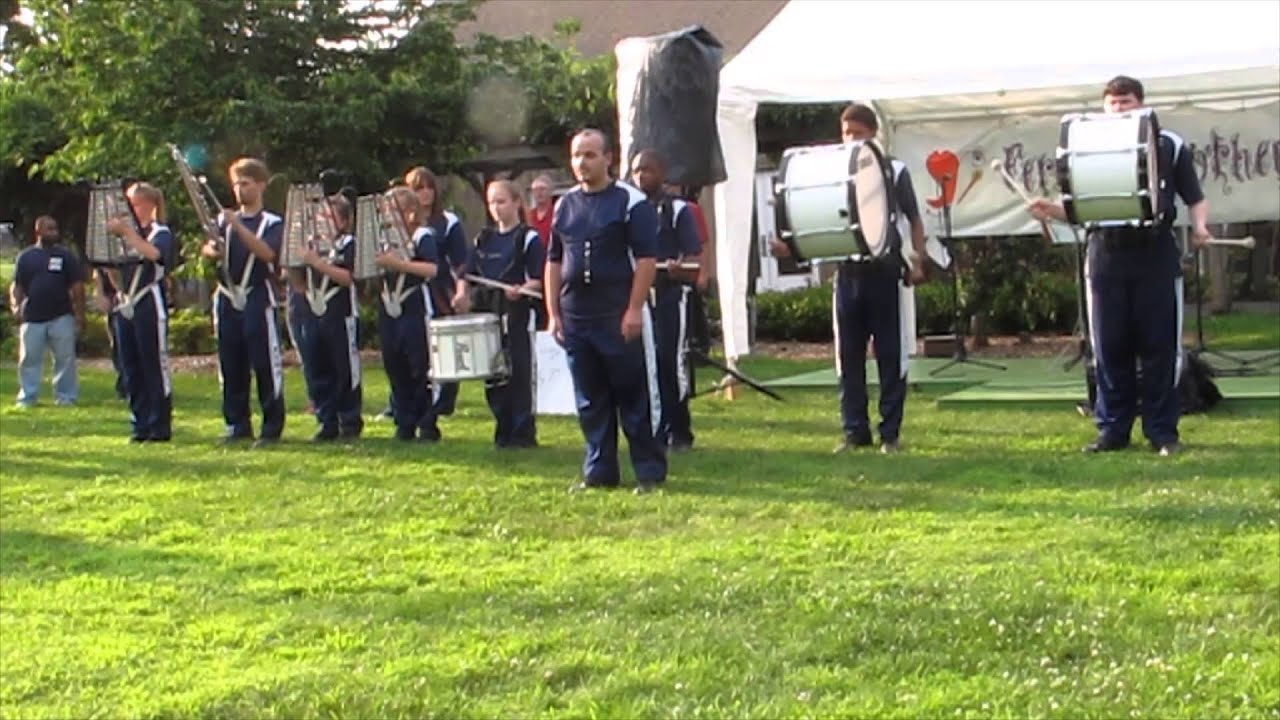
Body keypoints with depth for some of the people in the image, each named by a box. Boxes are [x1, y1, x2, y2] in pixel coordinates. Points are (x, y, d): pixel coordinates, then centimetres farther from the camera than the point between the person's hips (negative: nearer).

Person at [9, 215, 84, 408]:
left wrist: (80, 313, -4)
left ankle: (66, 397, 8)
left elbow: (77, 286, 3)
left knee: (65, 359, 1)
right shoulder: (26, 257, 9)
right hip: (32, 318, 1)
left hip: (61, 317, -1)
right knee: (29, 359, 3)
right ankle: (27, 398, 10)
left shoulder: (66, 255, 6)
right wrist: (15, 304, -9)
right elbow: (16, 285, 8)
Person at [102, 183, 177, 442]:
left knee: (155, 367, -3)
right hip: (125, 305, 7)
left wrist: (128, 233, -26)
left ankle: (160, 427, 1)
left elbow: (153, 253, -25)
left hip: (150, 305, -7)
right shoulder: (126, 233, 16)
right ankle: (141, 424, 14)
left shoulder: (161, 233, -3)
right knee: (131, 369, 7)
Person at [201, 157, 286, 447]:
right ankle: (238, 424, 16)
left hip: (258, 299, -5)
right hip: (228, 299, 5)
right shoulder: (224, 220, 14)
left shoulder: (272, 223, 0)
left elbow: (267, 252, -18)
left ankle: (272, 427, 0)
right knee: (231, 366, 8)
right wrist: (212, 250, -20)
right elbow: (207, 249, 3)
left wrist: (238, 227, -25)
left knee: (266, 366, -5)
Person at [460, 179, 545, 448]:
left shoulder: (529, 239, -2)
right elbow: (468, 274, 17)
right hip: (487, 313, 6)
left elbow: (539, 280, -7)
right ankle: (503, 431, 18)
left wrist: (520, 290, -24)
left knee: (519, 373, -4)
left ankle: (523, 433, 2)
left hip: (517, 313, -6)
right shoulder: (483, 239, 15)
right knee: (493, 375, 8)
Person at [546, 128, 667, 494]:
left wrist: (634, 309, -16)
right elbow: (553, 261, 16)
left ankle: (650, 473, 5)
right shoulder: (565, 205, 12)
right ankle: (599, 471, 18)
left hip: (621, 317, -6)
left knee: (635, 397, -1)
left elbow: (646, 259, -10)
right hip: (576, 317, 6)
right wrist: (553, 313, 9)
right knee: (590, 401, 10)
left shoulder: (631, 202, -5)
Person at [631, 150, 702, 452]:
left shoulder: (678, 211, 0)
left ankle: (679, 432, 2)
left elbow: (694, 258, -6)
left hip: (670, 296, -5)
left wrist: (678, 268, -26)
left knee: (672, 364, -7)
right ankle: (657, 431, 13)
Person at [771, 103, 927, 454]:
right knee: (849, 356, 5)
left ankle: (891, 432, 7)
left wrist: (917, 259, -7)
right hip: (848, 272, 3)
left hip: (884, 270, -3)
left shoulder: (894, 171, 1)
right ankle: (855, 430, 13)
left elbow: (914, 219, 7)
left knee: (891, 355, 1)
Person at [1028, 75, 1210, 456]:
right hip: (1106, 257, 2)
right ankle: (1112, 429, 13)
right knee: (1110, 348, 5)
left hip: (1156, 256, -2)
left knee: (1160, 346, 0)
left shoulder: (1170, 146, 5)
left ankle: (1162, 431, 7)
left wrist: (1199, 226, -14)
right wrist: (1050, 209, -9)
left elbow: (1195, 198, 6)